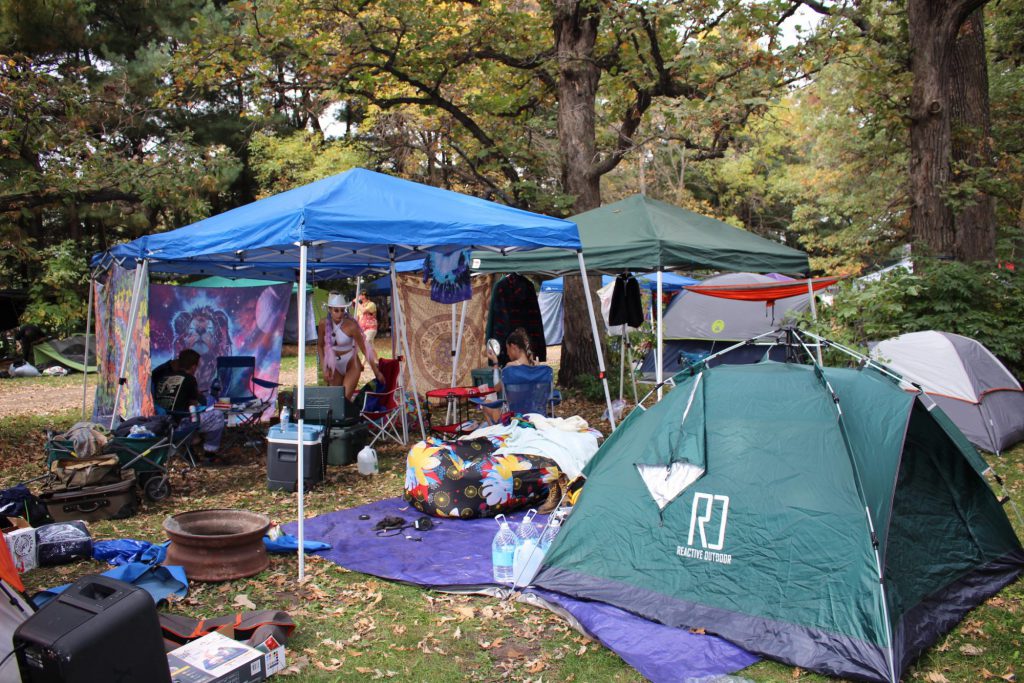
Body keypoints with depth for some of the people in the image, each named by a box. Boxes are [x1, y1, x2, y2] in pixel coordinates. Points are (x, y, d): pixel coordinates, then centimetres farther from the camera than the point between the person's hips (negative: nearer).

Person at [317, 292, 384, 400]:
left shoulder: (351, 325, -21)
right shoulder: (323, 324, -10)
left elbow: (364, 349, -15)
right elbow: (320, 346, 5)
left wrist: (376, 372, -10)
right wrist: (324, 368, -3)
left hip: (351, 366, -4)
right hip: (334, 367, 4)